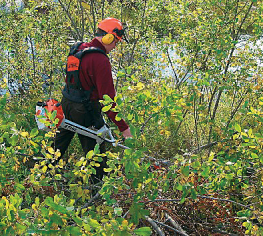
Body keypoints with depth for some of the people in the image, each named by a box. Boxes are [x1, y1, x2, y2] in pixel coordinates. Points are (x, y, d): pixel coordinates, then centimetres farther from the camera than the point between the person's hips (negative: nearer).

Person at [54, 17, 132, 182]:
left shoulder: (79, 48, 4)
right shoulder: (100, 60, -23)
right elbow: (107, 97, -25)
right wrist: (123, 127, -22)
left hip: (66, 103, 9)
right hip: (85, 111, -9)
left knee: (61, 140, 28)